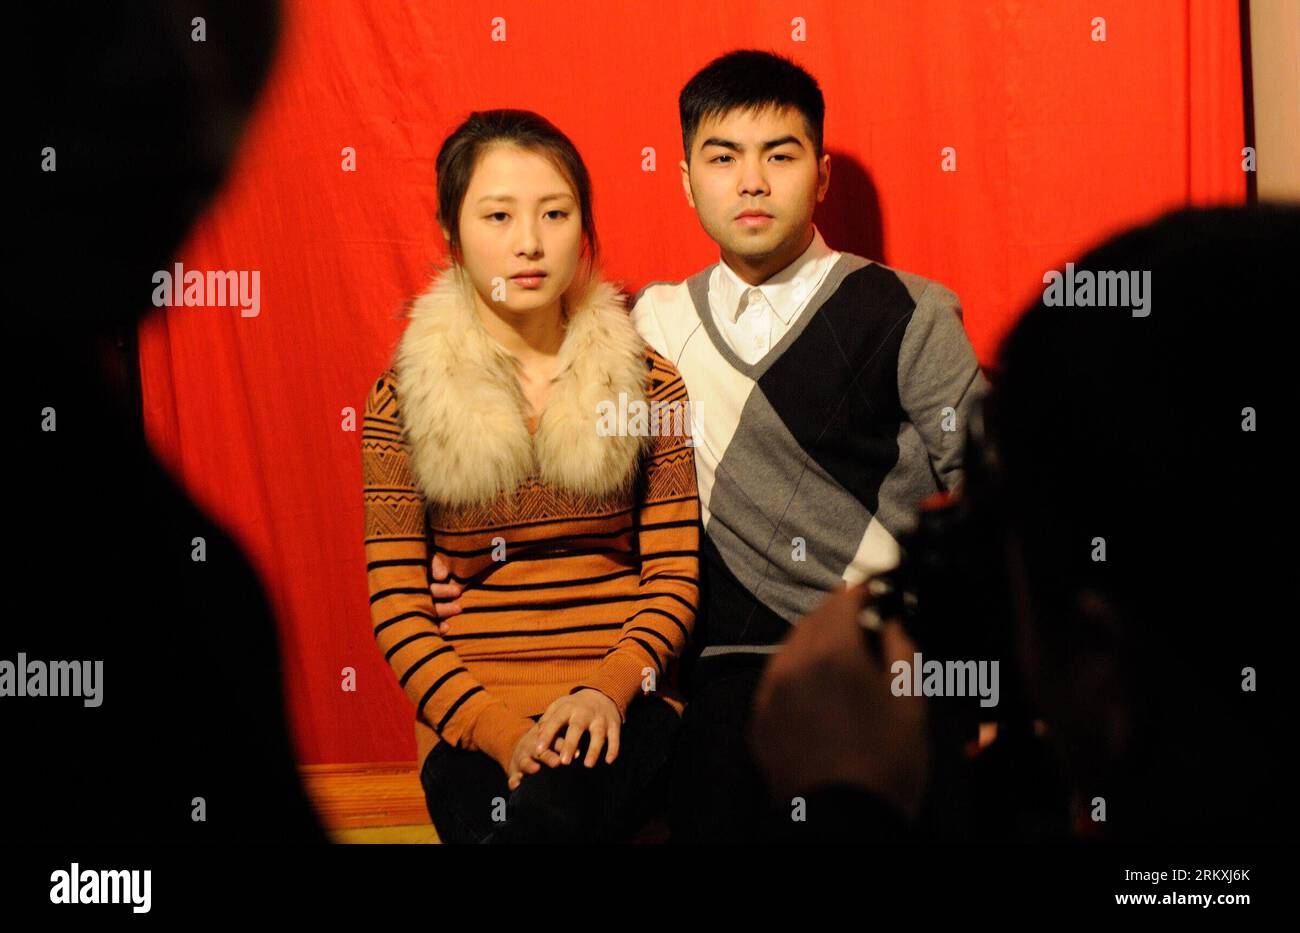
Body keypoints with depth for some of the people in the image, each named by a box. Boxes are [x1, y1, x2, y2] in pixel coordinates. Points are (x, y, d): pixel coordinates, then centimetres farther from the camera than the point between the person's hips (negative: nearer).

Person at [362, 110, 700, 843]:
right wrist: (500, 728, -13)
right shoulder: (404, 398, 6)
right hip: (472, 717, 0)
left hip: (621, 705, 0)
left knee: (555, 803, -34)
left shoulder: (647, 382, 8)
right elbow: (396, 606, 2)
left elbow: (675, 575, 5)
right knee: (485, 810, -32)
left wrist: (608, 688, -14)